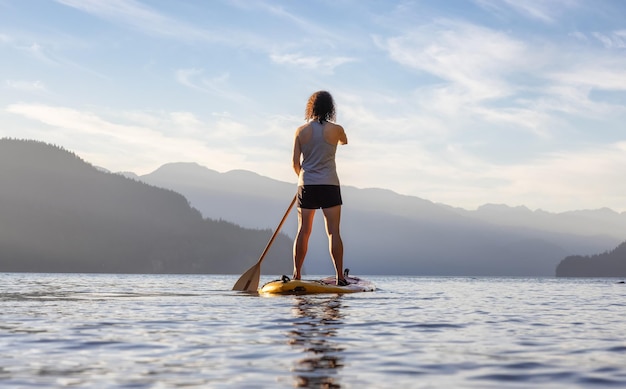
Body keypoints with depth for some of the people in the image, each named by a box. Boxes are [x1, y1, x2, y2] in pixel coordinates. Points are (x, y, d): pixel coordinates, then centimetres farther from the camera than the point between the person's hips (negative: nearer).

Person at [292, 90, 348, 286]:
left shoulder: (301, 131, 0)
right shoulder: (336, 130, -2)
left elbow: (295, 162, 1)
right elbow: (345, 142, 22)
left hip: (306, 185, 2)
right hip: (329, 185, -1)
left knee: (303, 231, 6)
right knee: (333, 231, -1)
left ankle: (297, 275, 8)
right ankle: (339, 276, -3)